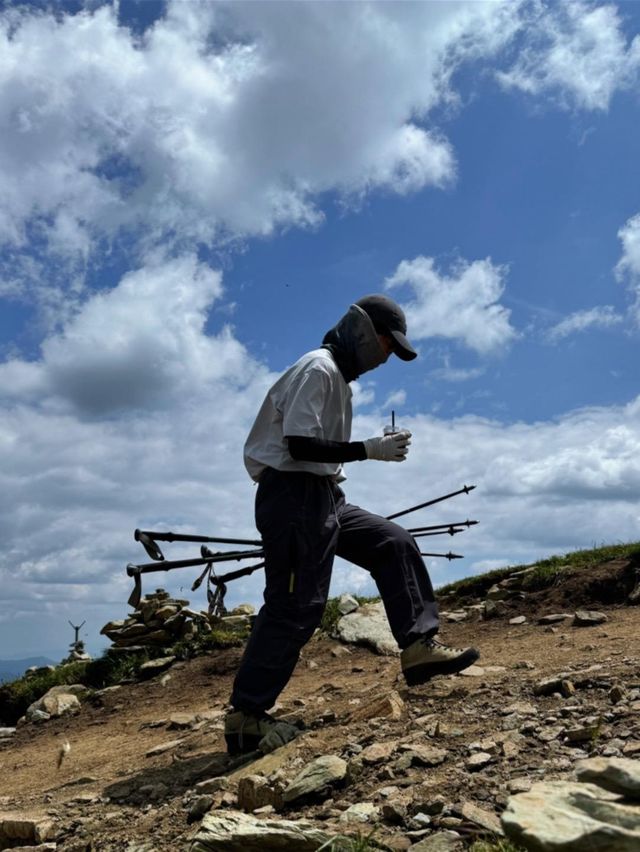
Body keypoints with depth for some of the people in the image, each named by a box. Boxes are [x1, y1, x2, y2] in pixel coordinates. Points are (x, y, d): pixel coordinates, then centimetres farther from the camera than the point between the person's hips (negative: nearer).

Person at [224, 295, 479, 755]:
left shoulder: (340, 377, 18)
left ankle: (420, 646, 11)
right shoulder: (318, 369, -12)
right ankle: (245, 717, 0)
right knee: (295, 606, -9)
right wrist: (369, 449, -20)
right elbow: (299, 445, -21)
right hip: (293, 494, -10)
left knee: (394, 543, 10)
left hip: (323, 496, 10)